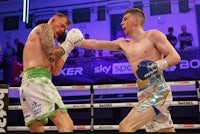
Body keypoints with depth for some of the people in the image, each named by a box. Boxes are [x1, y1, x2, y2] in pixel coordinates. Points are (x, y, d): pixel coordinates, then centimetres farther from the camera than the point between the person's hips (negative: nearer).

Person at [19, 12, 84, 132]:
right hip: (38, 80, -10)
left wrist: (67, 48, 25)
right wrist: (69, 43, 6)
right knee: (66, 125, -17)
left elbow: (55, 71, 24)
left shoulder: (41, 42, 33)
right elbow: (52, 56, -8)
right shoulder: (44, 28, 9)